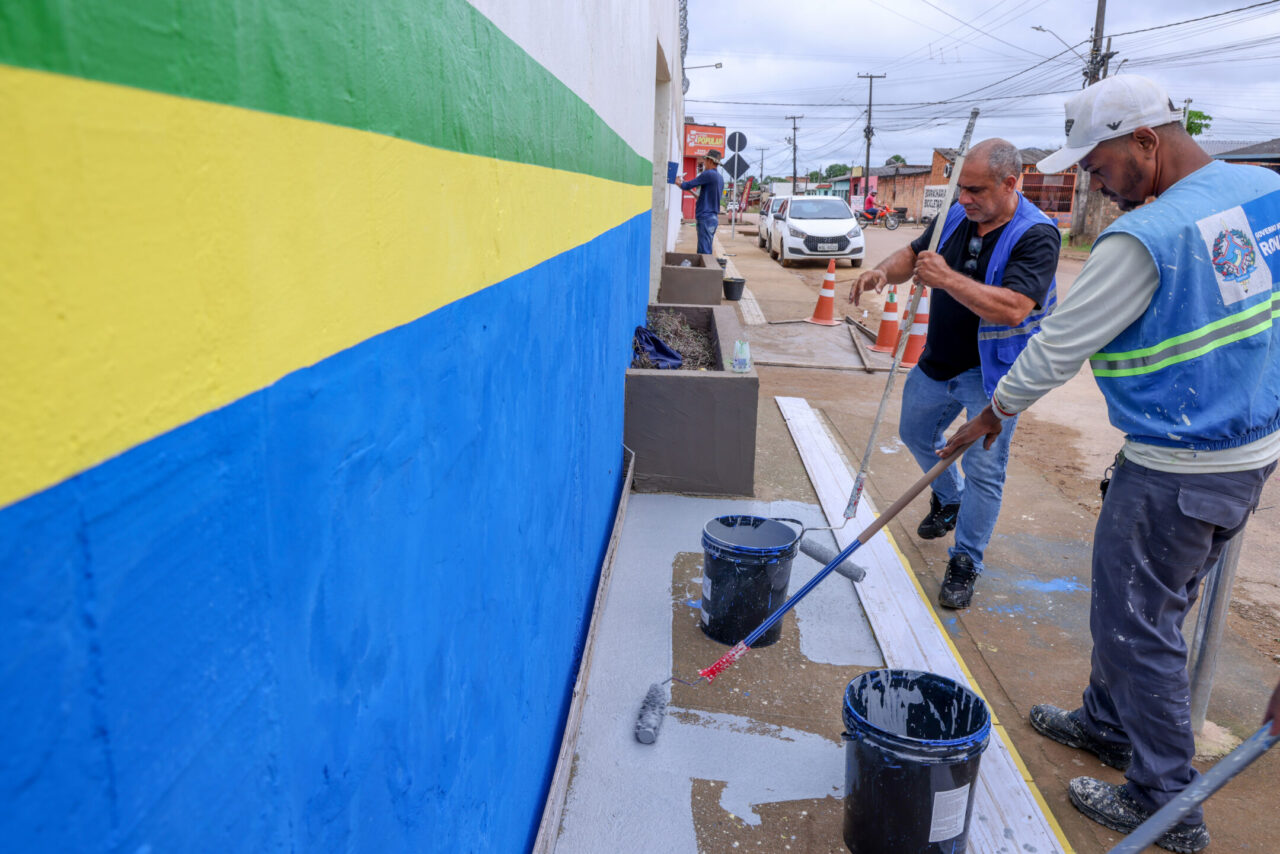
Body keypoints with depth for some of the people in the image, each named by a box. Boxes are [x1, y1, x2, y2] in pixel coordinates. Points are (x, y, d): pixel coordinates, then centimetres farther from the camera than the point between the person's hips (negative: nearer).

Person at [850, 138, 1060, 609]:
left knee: (983, 470, -2)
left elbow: (1013, 308, -34)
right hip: (939, 360, 7)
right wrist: (883, 271, -14)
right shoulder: (956, 217, -1)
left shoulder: (1036, 236, -22)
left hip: (991, 373, -7)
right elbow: (913, 254, 10)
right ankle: (948, 500, 49)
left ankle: (965, 562, 12)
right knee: (915, 433, 23)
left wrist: (946, 278, -34)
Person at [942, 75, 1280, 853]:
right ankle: (1109, 723, 42)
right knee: (1146, 607, 23)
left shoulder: (1145, 239, -23)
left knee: (1138, 625, 6)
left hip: (1177, 470, -9)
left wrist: (995, 414, -1)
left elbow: (1061, 344, -15)